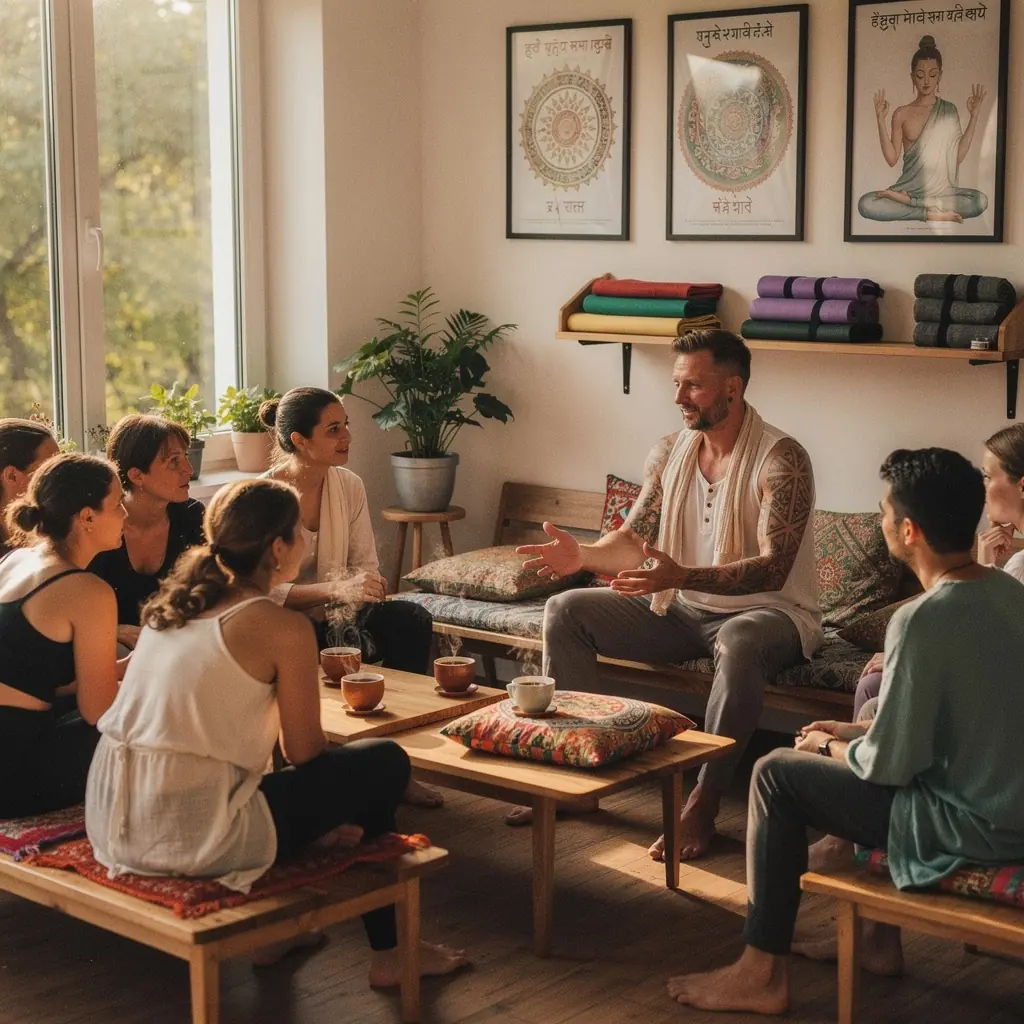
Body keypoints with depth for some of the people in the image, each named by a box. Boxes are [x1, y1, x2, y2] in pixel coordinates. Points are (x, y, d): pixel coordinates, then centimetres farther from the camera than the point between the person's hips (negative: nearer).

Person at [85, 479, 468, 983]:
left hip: (110, 825, 8)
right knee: (385, 762, 9)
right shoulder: (284, 628, -9)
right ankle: (388, 952, 22)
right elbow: (305, 752, -1)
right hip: (195, 840, -8)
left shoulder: (171, 601, 11)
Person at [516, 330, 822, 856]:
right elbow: (632, 539, 3)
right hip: (681, 610, 7)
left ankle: (703, 803, -31)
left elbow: (773, 569, -27)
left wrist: (681, 576, -41)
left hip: (766, 610, -6)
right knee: (565, 611, -6)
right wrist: (582, 554, -20)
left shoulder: (780, 459, -17)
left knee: (740, 643, -42)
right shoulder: (668, 453, 4)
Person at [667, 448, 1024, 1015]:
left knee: (776, 773, 2)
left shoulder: (923, 619, -23)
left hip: (971, 829, -9)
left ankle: (761, 975, 10)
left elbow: (890, 764, -18)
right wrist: (858, 733, 16)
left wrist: (830, 748, 2)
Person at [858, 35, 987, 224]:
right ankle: (930, 213, -26)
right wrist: (881, 120, -8)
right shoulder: (902, 113, 4)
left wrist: (974, 117, -4)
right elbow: (892, 159, 0)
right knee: (865, 204, -30)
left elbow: (958, 156, 0)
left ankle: (906, 201, -23)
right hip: (910, 187, -1)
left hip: (942, 190, 1)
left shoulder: (949, 110, 6)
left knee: (981, 200, -31)